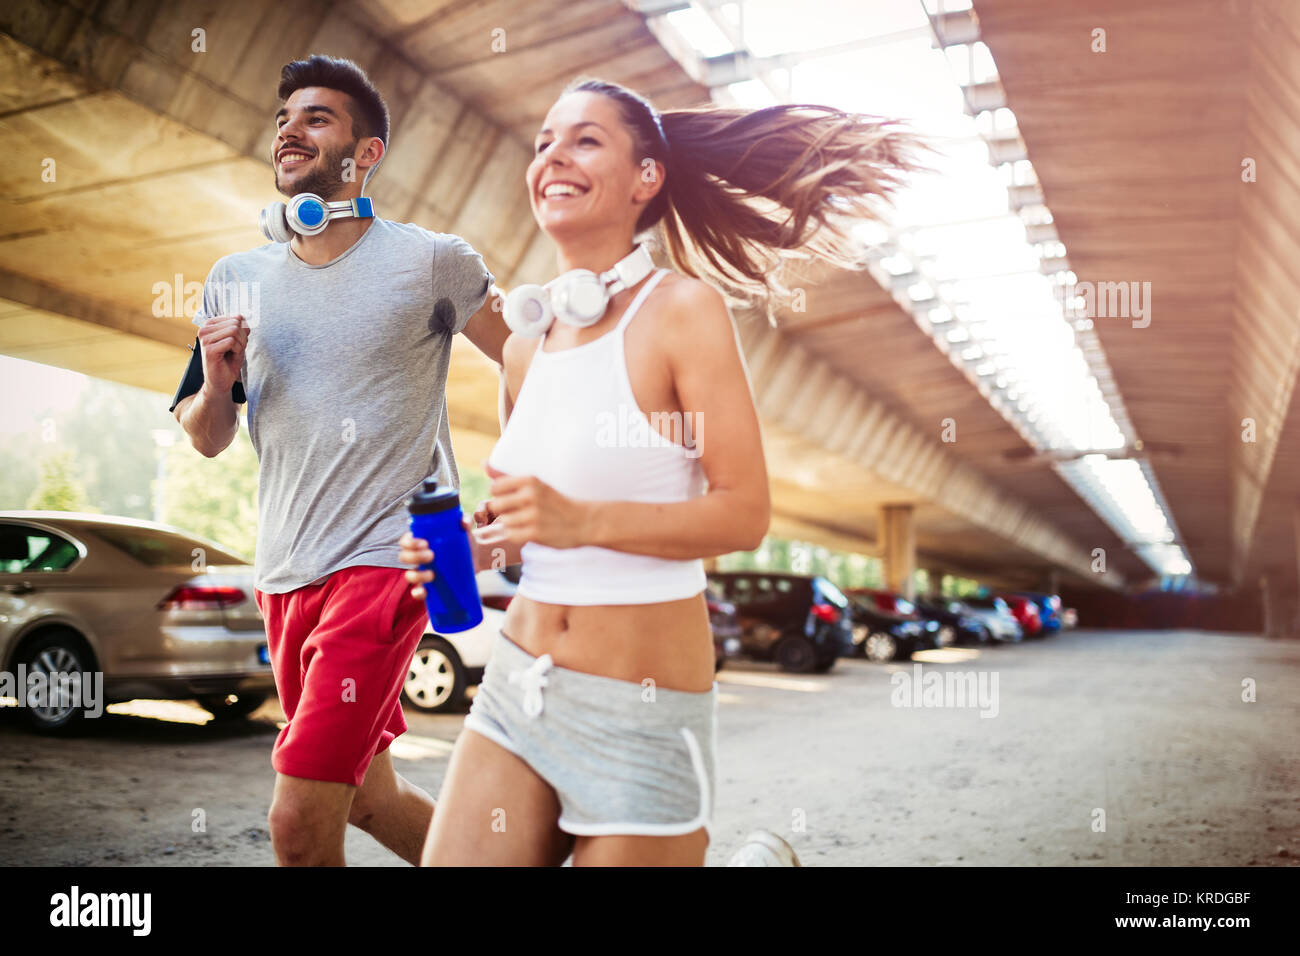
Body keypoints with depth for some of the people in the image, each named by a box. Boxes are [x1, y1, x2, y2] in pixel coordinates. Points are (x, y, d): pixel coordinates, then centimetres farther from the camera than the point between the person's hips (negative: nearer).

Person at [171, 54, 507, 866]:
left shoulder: (433, 262, -5)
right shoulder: (236, 279, 9)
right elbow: (208, 440, 14)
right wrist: (216, 384, -7)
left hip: (386, 561, -6)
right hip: (285, 573, 6)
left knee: (299, 822, -11)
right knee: (366, 795, 19)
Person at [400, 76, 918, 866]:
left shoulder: (684, 309, -10)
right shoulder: (526, 345, 8)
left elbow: (745, 513, -14)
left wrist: (581, 520, -23)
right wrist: (478, 545, 0)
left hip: (642, 709, -6)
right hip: (517, 682, 6)